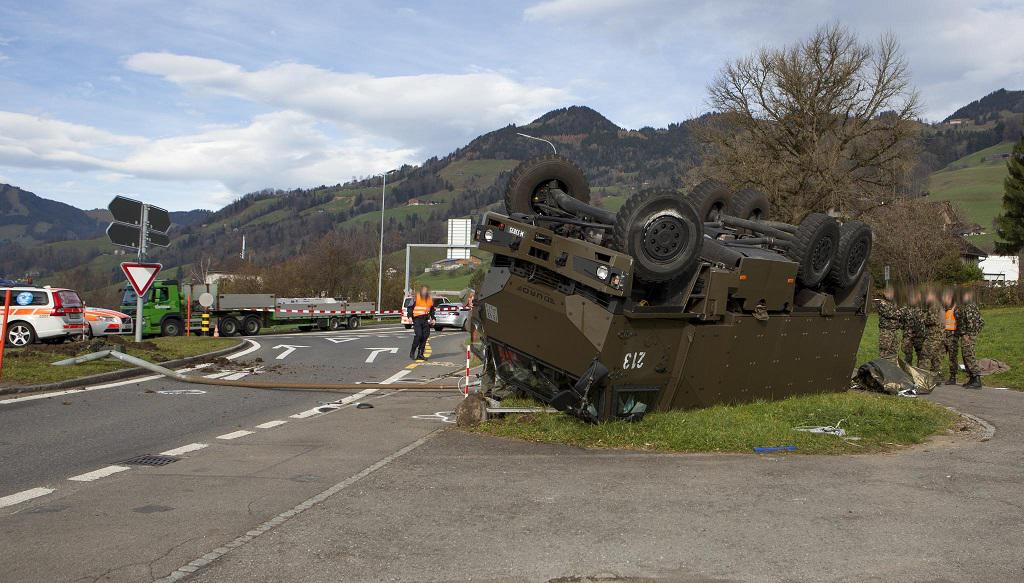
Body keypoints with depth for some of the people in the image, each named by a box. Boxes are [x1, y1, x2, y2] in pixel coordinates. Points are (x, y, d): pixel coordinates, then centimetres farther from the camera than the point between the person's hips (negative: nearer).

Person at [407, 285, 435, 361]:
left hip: (426, 320, 5)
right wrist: (410, 316, -11)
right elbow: (410, 308, 1)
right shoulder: (416, 298, -2)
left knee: (425, 337, 1)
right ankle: (412, 352, -1)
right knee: (418, 335, -16)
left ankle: (420, 354, 8)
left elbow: (432, 310, 25)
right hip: (417, 319, -5)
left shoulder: (430, 300, 13)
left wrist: (433, 318, 14)